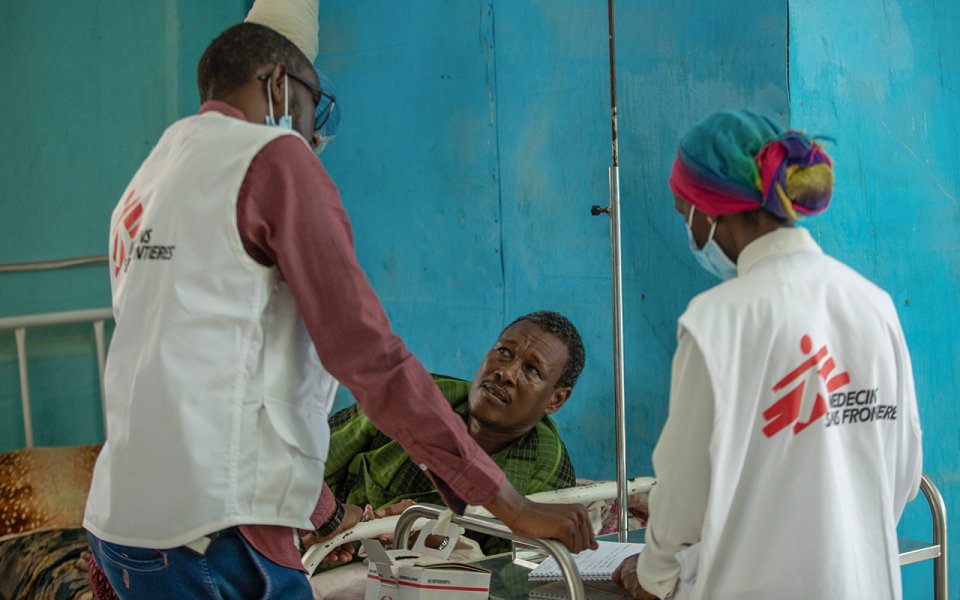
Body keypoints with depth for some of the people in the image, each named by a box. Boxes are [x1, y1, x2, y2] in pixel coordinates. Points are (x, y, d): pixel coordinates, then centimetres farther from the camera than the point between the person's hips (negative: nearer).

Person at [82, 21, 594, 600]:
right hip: (212, 530, -9)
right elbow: (367, 350, -13)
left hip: (122, 514, 9)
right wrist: (509, 502, -11)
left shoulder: (141, 187, 21)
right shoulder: (274, 156, -5)